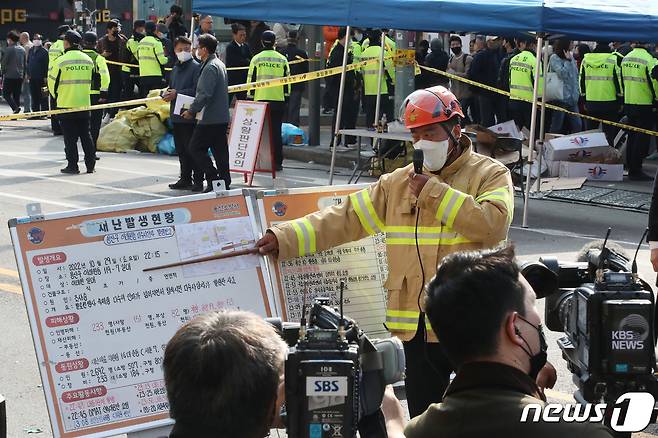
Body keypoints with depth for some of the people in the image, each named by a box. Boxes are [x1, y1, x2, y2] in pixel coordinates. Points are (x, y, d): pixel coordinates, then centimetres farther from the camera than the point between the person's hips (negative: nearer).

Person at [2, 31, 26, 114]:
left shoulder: (7, 49, -11)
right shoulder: (22, 49, 10)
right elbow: (25, 64, 15)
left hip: (9, 76, -6)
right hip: (20, 76, 6)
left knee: (6, 94, 0)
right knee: (17, 95, 10)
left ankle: (15, 107, -20)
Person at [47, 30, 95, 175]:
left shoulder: (61, 61, -11)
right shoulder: (88, 60, 4)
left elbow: (52, 82, -4)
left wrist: (57, 96, 14)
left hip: (66, 104, -4)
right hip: (84, 104, 4)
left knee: (70, 137, 1)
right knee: (86, 135, 10)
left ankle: (72, 165, 1)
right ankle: (90, 164, 9)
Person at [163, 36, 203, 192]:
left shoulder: (196, 67, -7)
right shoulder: (176, 68, 19)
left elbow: (197, 90, -17)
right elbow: (171, 87, 25)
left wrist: (176, 93, -16)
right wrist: (166, 94, 2)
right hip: (177, 115, 8)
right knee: (181, 149, 12)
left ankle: (198, 181, -2)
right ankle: (185, 179, 21)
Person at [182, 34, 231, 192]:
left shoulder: (210, 67, -15)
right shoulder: (220, 64, 17)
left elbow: (205, 94, -22)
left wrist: (192, 110, -14)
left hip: (210, 119, -10)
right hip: (222, 118, 10)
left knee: (195, 147, -3)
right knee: (220, 150, 10)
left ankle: (213, 178, -8)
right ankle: (225, 182, 11)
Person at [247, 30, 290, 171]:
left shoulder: (256, 59, 0)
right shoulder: (282, 59, 3)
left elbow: (251, 79, 2)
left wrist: (251, 96, 10)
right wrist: (286, 95, 15)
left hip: (260, 100, -1)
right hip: (278, 100, 1)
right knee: (276, 132, 4)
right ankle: (277, 162, 3)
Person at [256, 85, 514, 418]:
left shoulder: (490, 175, -2)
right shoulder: (398, 184, 12)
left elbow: (493, 224, -20)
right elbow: (346, 219, 6)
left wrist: (434, 193, -16)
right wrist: (285, 239, -4)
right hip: (417, 324, 5)